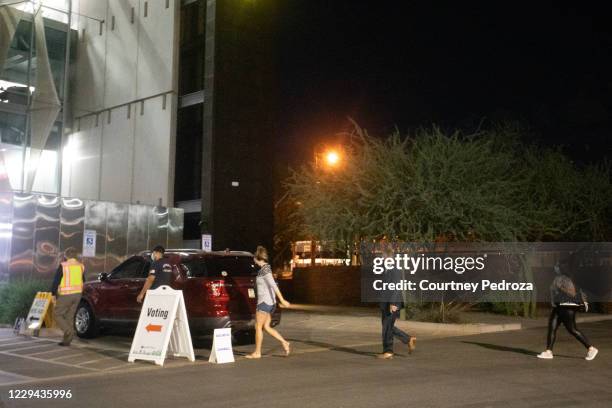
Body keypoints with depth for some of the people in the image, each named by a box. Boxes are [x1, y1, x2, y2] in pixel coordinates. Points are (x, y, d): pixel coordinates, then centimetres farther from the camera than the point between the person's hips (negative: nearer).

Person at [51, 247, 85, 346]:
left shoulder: (63, 266, -9)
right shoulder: (81, 266, 7)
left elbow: (56, 280, -8)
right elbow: (83, 281, 15)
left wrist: (53, 293, 2)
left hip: (65, 295, -6)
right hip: (77, 294, 6)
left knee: (57, 315, 7)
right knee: (70, 317, 12)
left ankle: (69, 331, -13)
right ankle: (67, 340, 12)